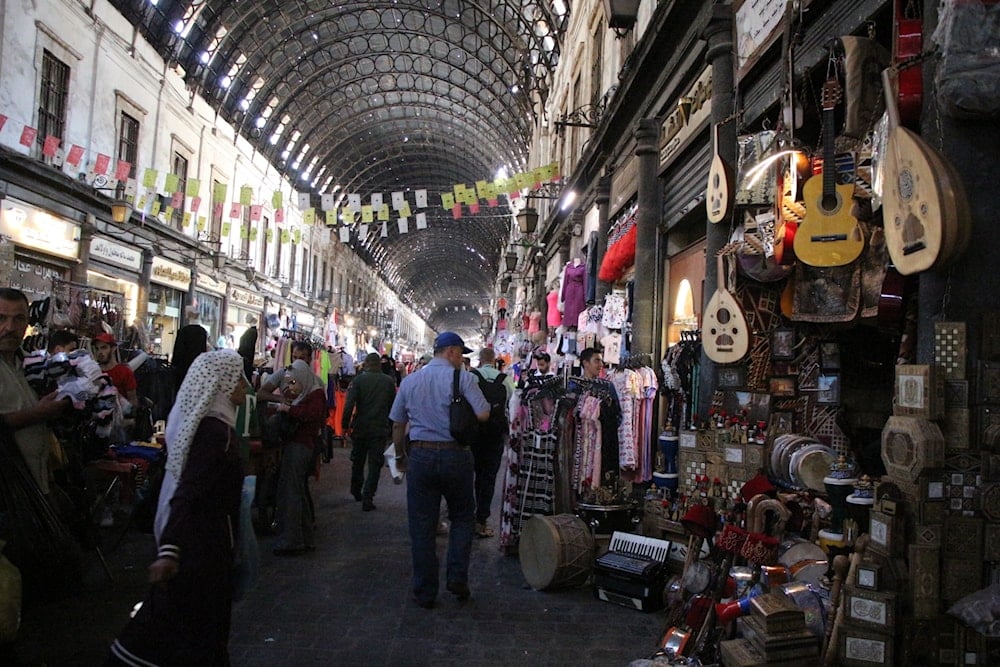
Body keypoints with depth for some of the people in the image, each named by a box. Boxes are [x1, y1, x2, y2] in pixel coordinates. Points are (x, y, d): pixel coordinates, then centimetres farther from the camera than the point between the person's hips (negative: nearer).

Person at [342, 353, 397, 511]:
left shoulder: (359, 380, -5)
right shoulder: (389, 381, -1)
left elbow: (349, 404, -12)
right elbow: (393, 405, 4)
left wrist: (345, 424, -5)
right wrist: (389, 425, 14)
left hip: (360, 427, 1)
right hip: (380, 429, -1)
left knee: (357, 461, 19)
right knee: (375, 464, 3)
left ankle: (356, 491, 35)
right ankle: (367, 498, -4)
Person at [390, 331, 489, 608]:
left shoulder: (409, 381, 8)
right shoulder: (462, 378, -5)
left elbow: (397, 424, 10)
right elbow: (483, 414, -14)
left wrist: (401, 455, 22)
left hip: (420, 455, 3)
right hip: (455, 455, -2)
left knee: (421, 527, 8)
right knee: (462, 517, 18)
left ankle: (425, 593, 15)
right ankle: (457, 578, 10)